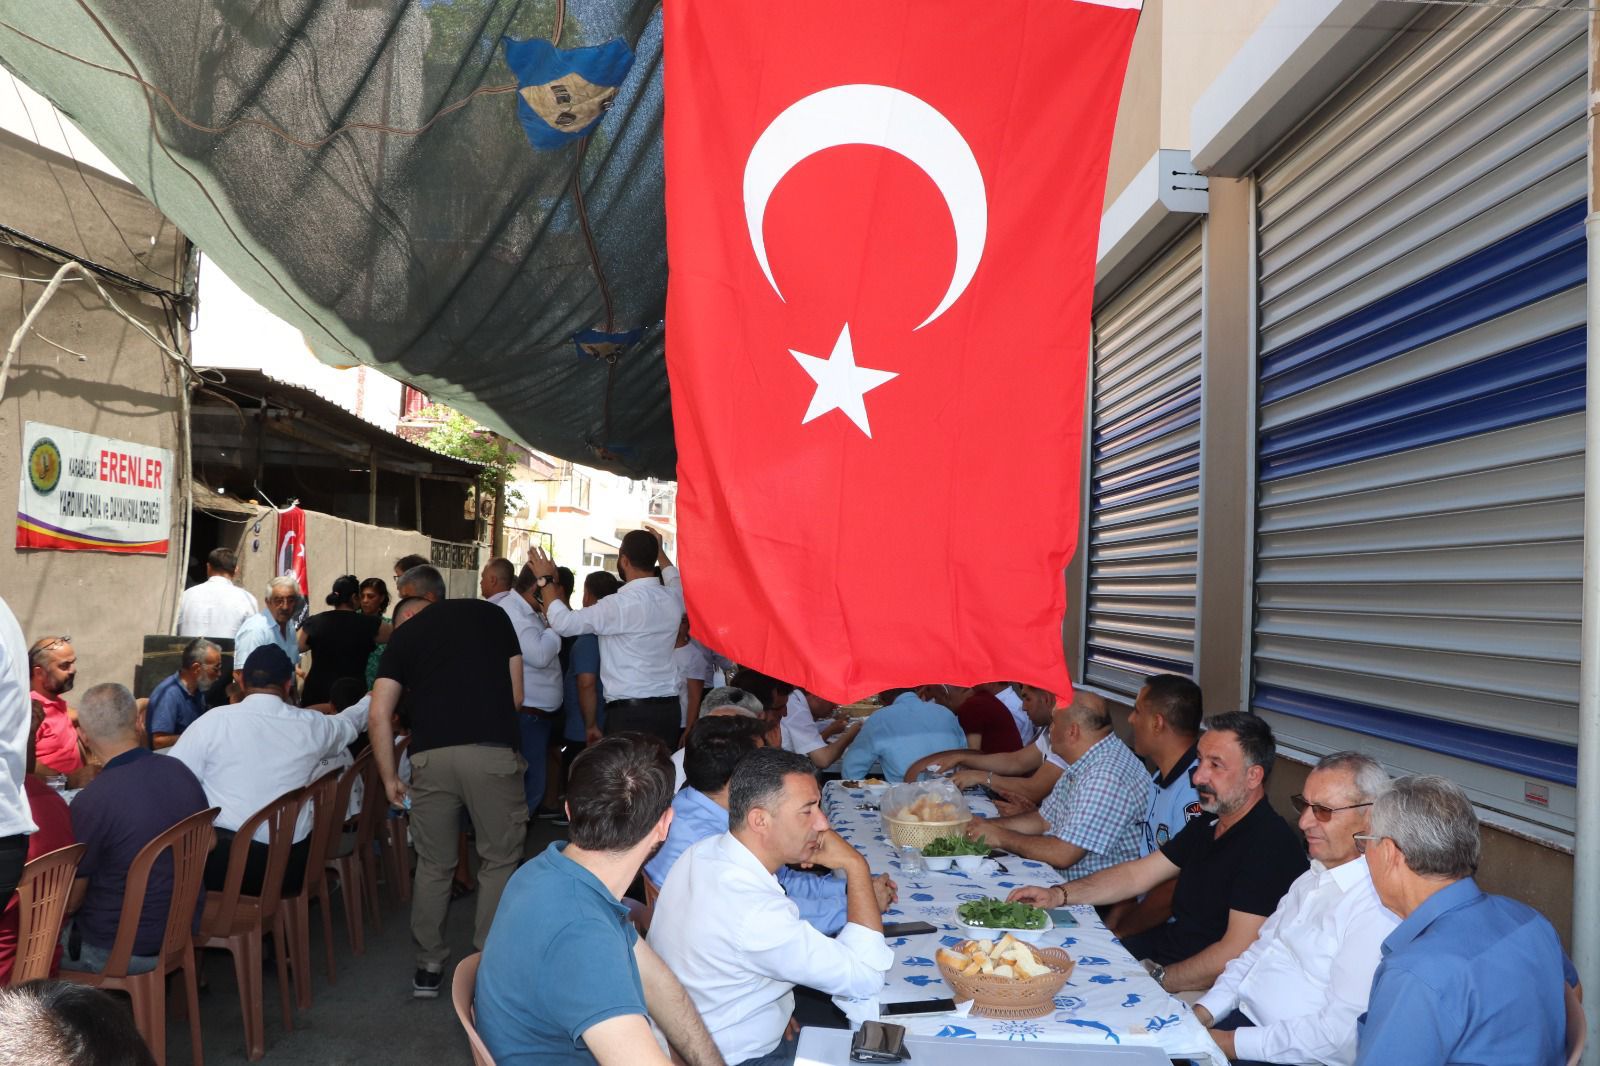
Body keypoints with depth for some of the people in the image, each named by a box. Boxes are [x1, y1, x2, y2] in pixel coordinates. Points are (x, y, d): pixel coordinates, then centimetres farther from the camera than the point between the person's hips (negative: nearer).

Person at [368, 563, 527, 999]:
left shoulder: (404, 635, 15)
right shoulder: (492, 615, 17)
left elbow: (379, 718, 7)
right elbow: (516, 697, 15)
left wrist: (389, 778, 15)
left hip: (431, 756, 1)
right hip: (494, 753, -1)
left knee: (433, 865, 16)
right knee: (499, 861, 11)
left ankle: (429, 967, 24)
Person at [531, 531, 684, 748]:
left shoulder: (621, 604, -14)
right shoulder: (672, 598, 6)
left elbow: (564, 623, -11)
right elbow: (675, 580, 33)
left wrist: (545, 580, 2)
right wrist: (658, 550, 44)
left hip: (629, 712, -7)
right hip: (668, 708, 7)